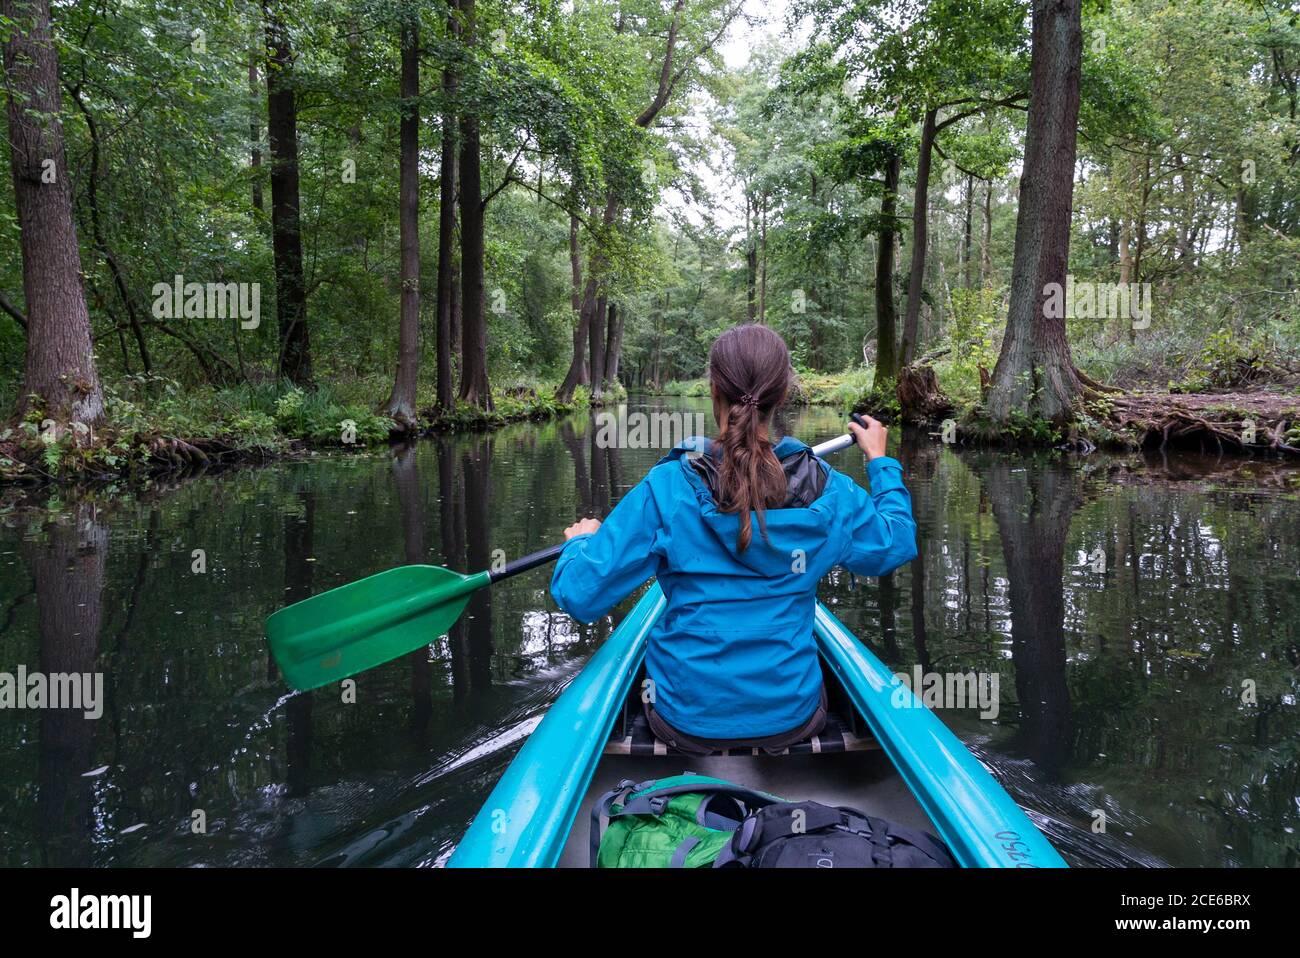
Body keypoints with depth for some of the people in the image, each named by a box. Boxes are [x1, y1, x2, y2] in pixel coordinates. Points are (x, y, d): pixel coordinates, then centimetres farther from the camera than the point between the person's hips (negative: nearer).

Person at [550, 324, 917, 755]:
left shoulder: (666, 488, -19)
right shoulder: (830, 492, -11)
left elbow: (580, 594, -16)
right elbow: (897, 544, 10)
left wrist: (581, 541, 6)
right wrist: (880, 461, 23)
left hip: (687, 722, -1)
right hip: (790, 719, 2)